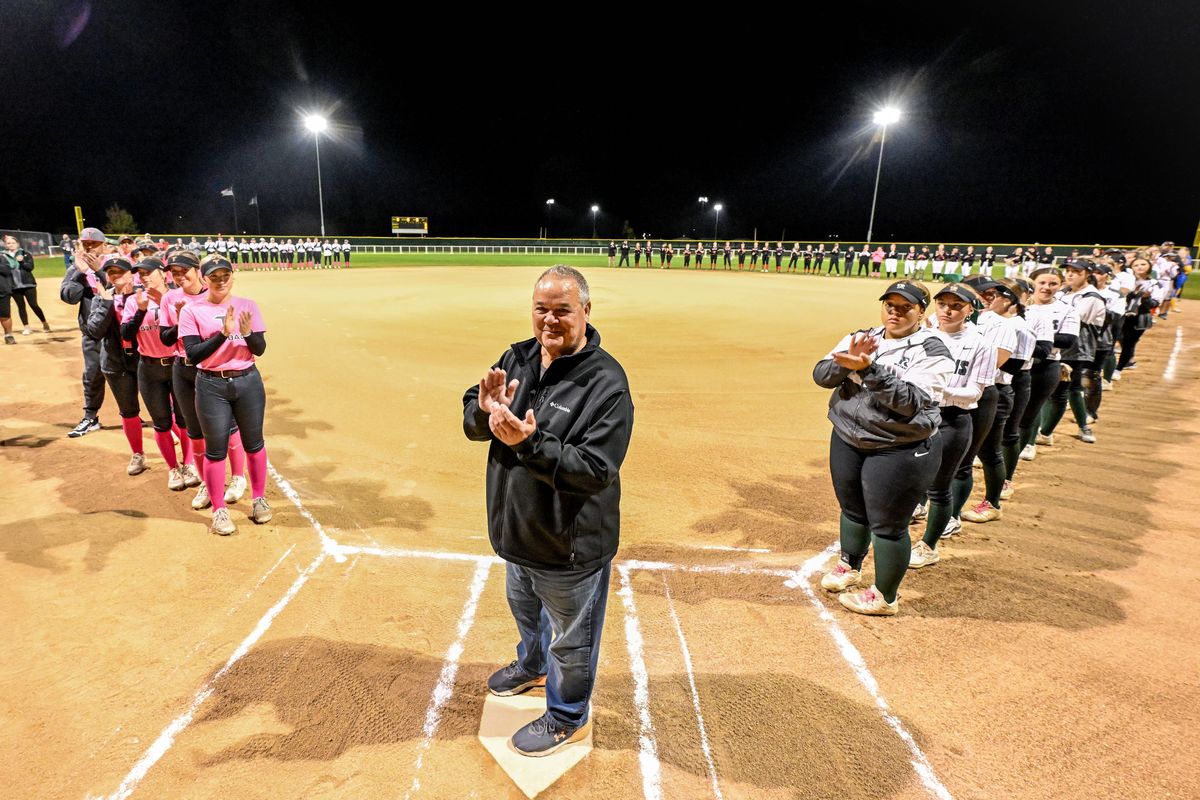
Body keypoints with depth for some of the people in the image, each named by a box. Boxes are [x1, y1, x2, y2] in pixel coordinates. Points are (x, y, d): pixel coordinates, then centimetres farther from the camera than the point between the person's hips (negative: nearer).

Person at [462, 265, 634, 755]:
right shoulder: (517, 358, -3)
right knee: (524, 610, 33)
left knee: (571, 638, 17)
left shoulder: (606, 382, -24)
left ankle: (566, 718, 44)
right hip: (516, 530, 7)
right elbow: (472, 424, 0)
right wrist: (485, 409, -23)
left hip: (570, 544, -7)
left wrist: (531, 443, -40)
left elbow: (596, 470, -29)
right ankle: (532, 667, 63)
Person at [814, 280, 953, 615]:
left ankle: (885, 597, 25)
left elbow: (912, 401, -25)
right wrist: (848, 363, -26)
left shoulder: (931, 350, -12)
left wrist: (869, 368, -34)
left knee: (888, 525, 5)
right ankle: (850, 567, 47)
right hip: (847, 441, 6)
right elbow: (821, 375, -6)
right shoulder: (860, 338, 3)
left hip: (901, 452, -5)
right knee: (852, 510, 22)